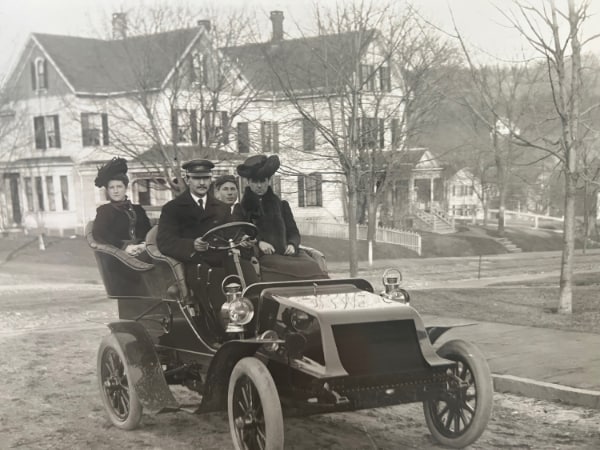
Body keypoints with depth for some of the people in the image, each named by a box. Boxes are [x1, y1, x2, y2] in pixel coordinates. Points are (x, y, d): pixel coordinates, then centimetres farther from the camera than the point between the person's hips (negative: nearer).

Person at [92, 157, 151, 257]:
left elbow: (149, 231, 14)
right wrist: (124, 246, -16)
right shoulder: (104, 210, 15)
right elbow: (98, 233, -3)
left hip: (143, 251, 3)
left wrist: (144, 244, -11)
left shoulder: (138, 210, 25)